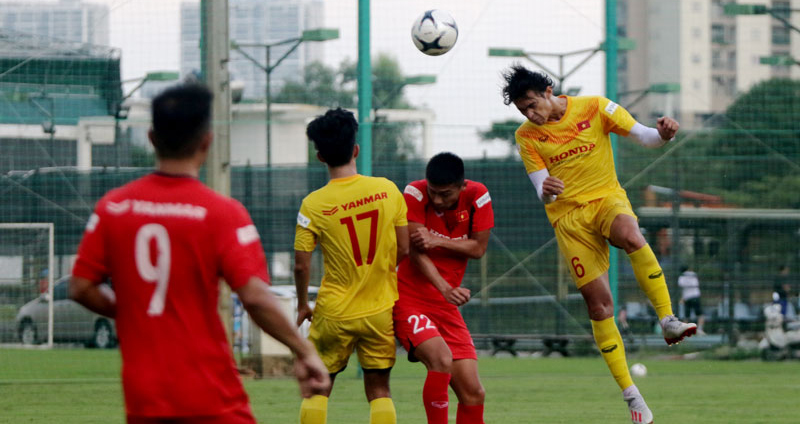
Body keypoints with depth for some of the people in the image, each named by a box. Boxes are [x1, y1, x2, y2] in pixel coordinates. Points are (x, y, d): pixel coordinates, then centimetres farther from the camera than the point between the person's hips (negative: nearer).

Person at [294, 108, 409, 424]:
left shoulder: (313, 204, -11)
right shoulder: (387, 190, -5)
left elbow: (301, 264, -8)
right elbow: (403, 249, 0)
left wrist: (302, 305, 9)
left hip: (334, 313, -1)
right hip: (380, 309, 1)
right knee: (379, 390, 9)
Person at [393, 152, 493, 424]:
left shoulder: (478, 196, -3)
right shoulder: (415, 194, -12)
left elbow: (479, 248, -4)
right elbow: (415, 251, -18)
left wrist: (438, 241, -20)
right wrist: (444, 288, -32)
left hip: (447, 308, 4)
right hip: (409, 301, -4)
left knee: (473, 393, -2)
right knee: (441, 358, -32)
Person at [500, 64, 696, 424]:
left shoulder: (594, 108, -1)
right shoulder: (527, 136, 2)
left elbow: (643, 137, -1)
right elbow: (543, 192, -3)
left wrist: (663, 134, -25)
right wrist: (546, 191, -27)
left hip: (607, 198, -1)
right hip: (568, 216, 1)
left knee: (631, 236, -38)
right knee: (597, 301, -7)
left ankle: (668, 320, -36)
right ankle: (630, 394, -1)